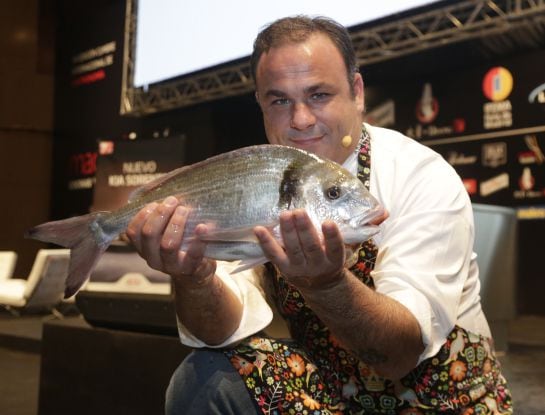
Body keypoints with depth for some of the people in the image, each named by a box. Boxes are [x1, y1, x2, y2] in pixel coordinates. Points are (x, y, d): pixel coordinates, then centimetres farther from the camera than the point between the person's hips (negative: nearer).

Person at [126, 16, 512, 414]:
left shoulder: (426, 179, -17)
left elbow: (403, 355, -25)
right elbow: (222, 332, -15)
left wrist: (326, 284, -43)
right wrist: (194, 279, -35)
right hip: (323, 382, 3)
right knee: (204, 380, -20)